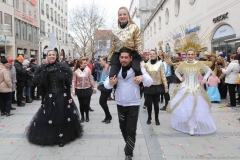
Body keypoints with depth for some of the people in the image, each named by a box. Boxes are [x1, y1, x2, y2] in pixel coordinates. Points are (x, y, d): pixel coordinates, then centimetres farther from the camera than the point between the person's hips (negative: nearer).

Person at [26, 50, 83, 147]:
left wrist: (69, 97, -7)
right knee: (47, 118, 7)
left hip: (62, 96, -1)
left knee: (63, 118, 5)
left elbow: (68, 83, -2)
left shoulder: (62, 67, -2)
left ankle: (62, 138, 21)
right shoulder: (43, 69, 2)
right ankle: (48, 137, 28)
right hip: (49, 97, 2)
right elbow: (42, 87, 4)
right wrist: (42, 100, 4)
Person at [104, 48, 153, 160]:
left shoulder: (138, 68, -11)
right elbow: (106, 84, -6)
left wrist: (142, 77, -41)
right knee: (123, 127, 19)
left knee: (131, 130, -1)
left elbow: (150, 82, -18)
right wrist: (110, 83, -31)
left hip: (133, 104, -4)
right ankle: (129, 145, 45)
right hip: (120, 104, 4)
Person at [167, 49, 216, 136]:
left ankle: (193, 126, 21)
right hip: (185, 88, 0)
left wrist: (204, 79, 0)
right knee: (184, 107, -2)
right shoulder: (183, 64, -3)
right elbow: (176, 71, 16)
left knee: (197, 108, 3)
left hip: (196, 89, 0)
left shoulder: (198, 64, -5)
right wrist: (180, 78, 3)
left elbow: (209, 70, 10)